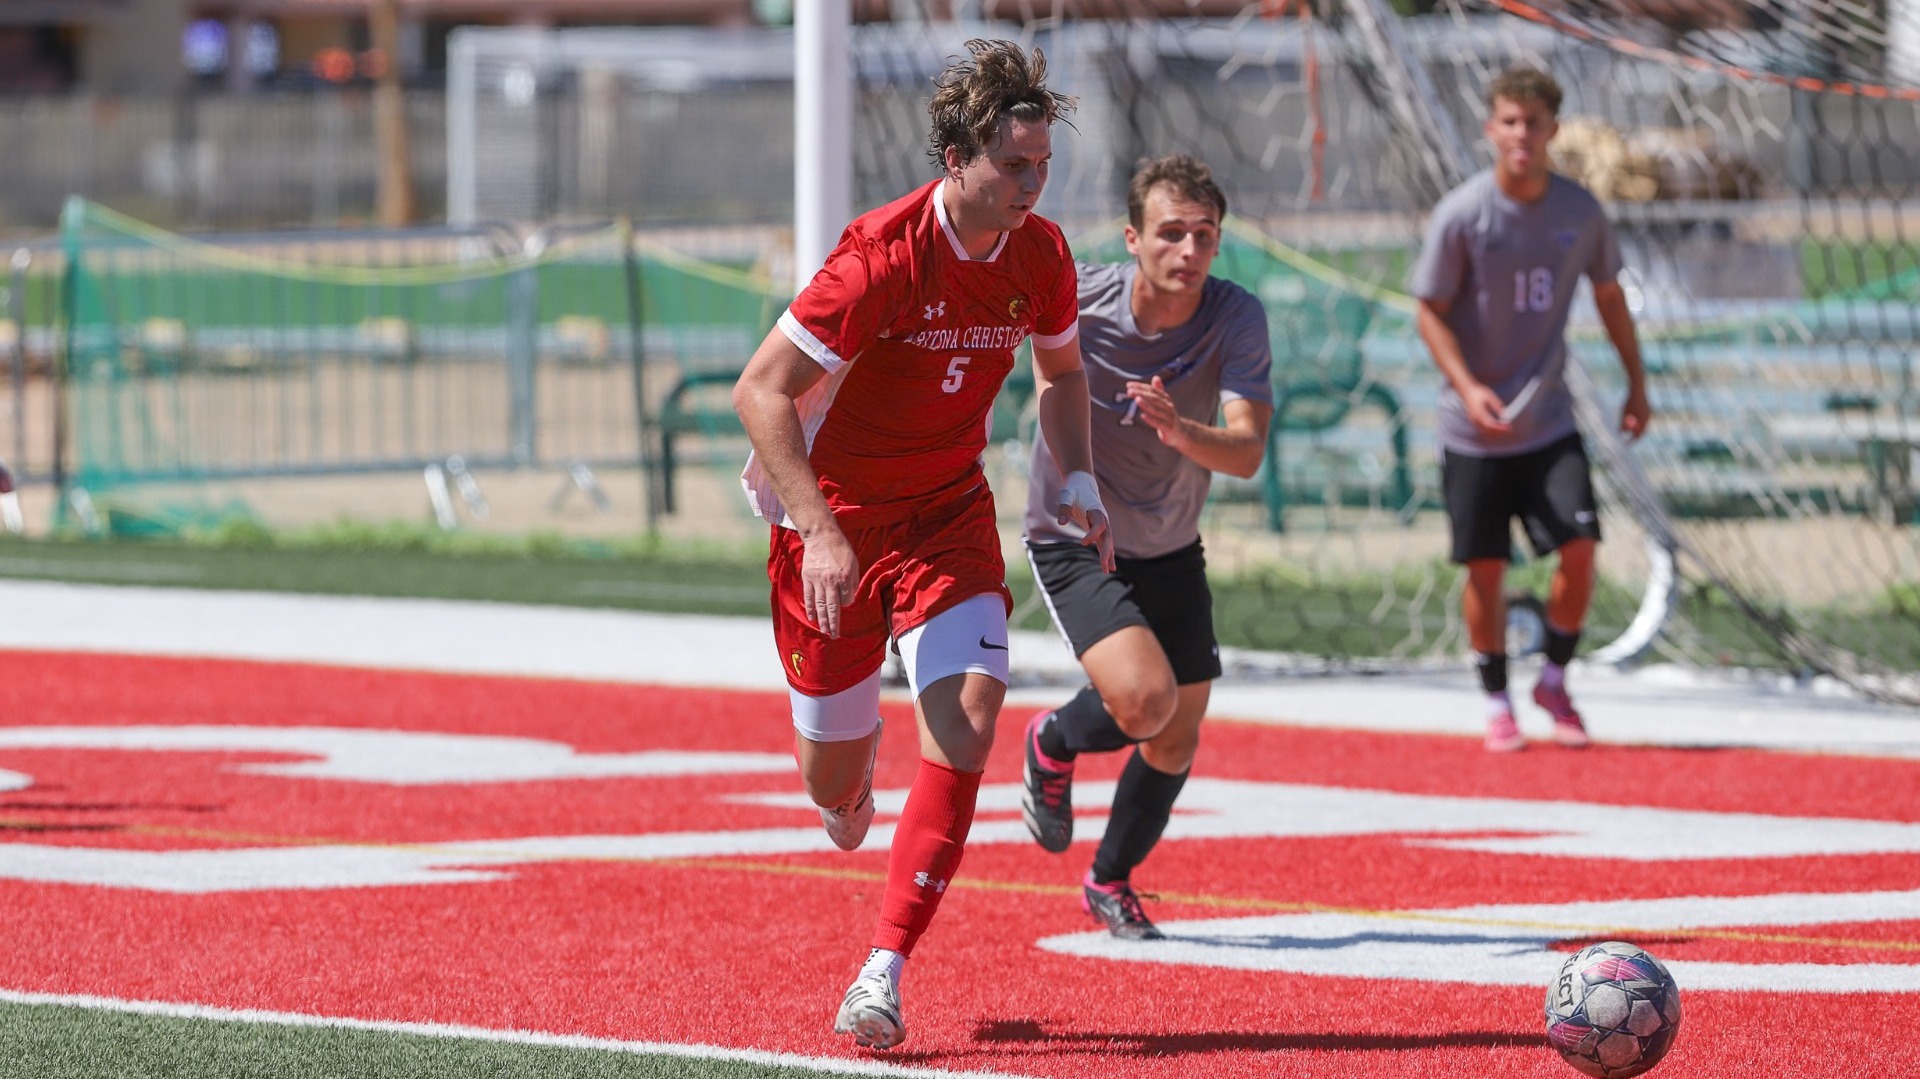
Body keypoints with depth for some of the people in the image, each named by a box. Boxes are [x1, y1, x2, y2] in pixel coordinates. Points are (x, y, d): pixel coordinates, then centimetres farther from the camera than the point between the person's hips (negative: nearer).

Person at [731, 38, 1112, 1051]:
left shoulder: (1040, 255, -7)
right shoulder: (882, 256, -25)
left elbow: (1060, 370, 16)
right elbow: (760, 393, -24)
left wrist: (1078, 479, 0)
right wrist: (820, 536, -30)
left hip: (949, 513, 3)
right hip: (835, 513, -3)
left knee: (966, 725, -20)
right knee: (834, 785, 8)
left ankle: (884, 972, -17)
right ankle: (854, 762, 49)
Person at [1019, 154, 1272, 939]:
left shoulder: (1237, 320, -20)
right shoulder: (1075, 299, -23)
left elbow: (1247, 453, -30)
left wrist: (1182, 431, -49)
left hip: (1171, 551, 4)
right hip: (1073, 542, -4)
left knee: (1176, 742, 10)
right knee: (1144, 701, -25)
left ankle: (1111, 883, 37)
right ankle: (1055, 742, 11)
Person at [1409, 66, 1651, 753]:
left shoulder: (1579, 211, -1)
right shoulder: (1461, 215, -10)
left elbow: (1608, 294, 15)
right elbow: (1430, 311, -5)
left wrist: (1637, 385, 16)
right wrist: (1467, 386, -19)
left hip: (1551, 425, 2)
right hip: (1475, 431, -2)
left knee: (1579, 548, -11)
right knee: (1486, 568, 3)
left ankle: (1554, 682, 11)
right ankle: (1496, 702, 20)